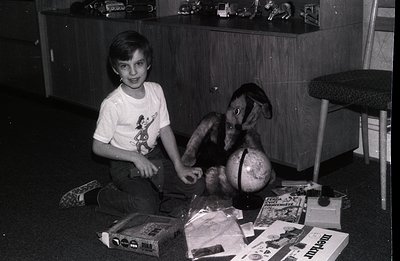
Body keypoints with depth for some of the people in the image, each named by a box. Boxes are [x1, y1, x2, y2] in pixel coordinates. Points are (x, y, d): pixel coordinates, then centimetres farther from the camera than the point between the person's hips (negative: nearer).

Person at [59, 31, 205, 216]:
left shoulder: (156, 90, -6)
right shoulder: (112, 104, -22)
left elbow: (165, 131, 0)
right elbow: (98, 146, -16)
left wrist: (179, 167, -6)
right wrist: (135, 157, -22)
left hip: (154, 156, 6)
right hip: (125, 164, -6)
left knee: (197, 186, -5)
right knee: (146, 207, -28)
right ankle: (92, 195, -4)